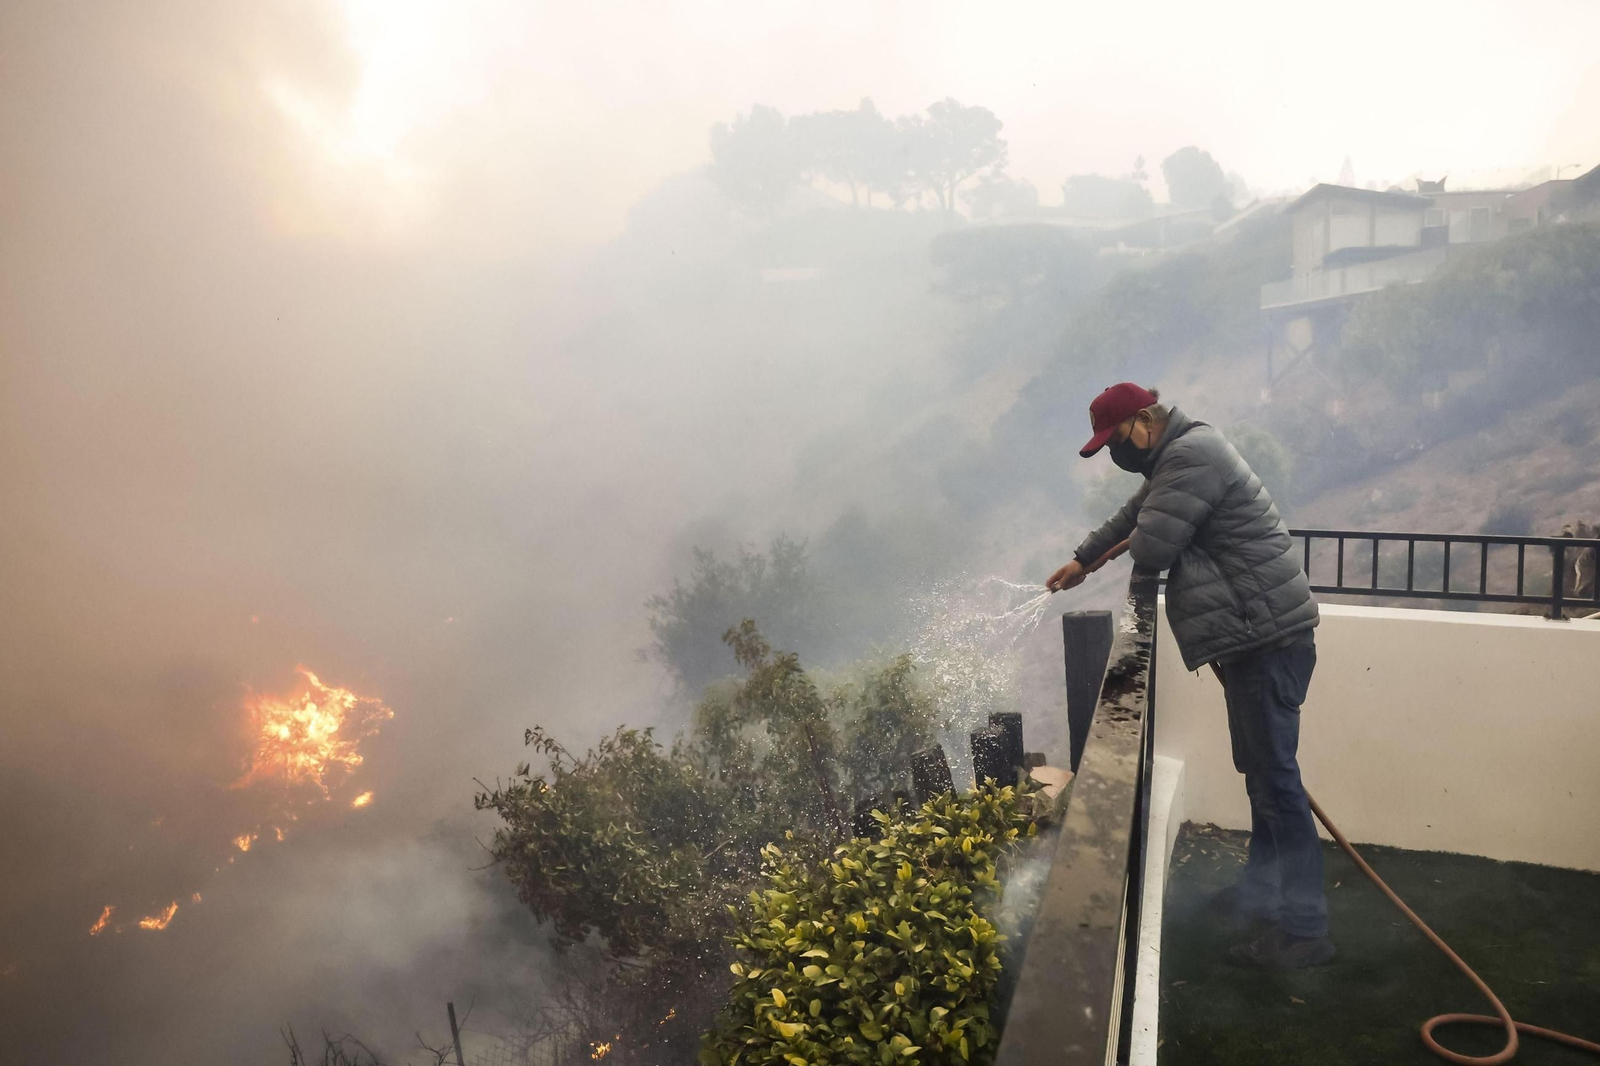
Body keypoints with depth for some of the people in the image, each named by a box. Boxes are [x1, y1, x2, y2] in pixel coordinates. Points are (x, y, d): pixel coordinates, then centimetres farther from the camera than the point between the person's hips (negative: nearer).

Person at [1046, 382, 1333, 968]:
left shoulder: (1191, 457, -17)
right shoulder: (1175, 458, 18)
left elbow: (1149, 548, -22)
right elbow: (1131, 516, 34)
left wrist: (1139, 541, 2)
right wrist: (1082, 558, 42)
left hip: (1267, 634, -11)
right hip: (1255, 635, 11)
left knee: (1274, 775, -7)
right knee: (1261, 769, 17)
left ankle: (1304, 927, 1)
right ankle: (1262, 892, 29)